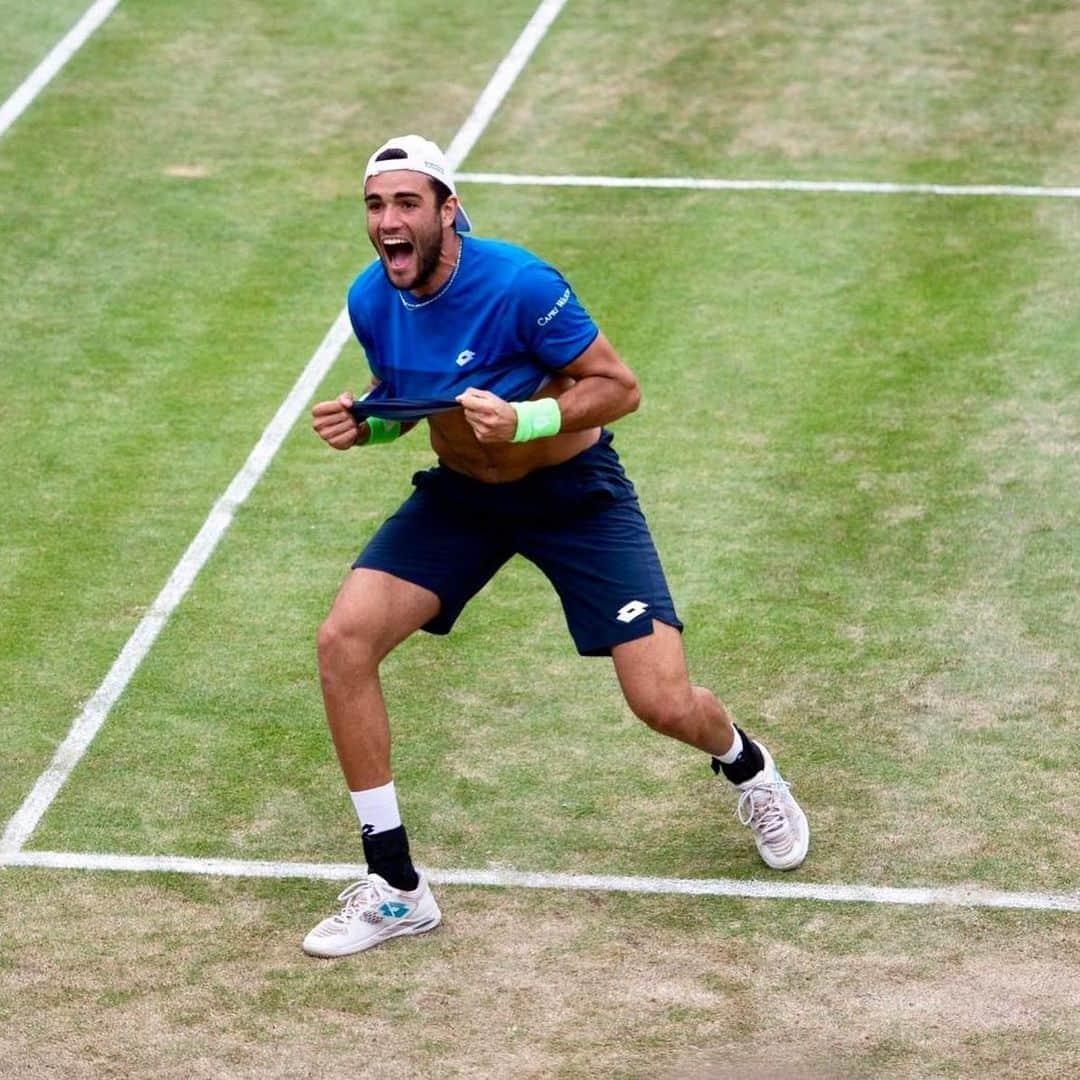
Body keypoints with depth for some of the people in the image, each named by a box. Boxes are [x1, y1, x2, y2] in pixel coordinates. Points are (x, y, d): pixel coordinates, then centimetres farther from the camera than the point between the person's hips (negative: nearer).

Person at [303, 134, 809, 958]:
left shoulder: (522, 287, -28)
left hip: (574, 492, -5)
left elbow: (619, 387, -20)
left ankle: (747, 767, 32)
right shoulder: (371, 300, -11)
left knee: (664, 704, -10)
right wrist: (364, 422, -14)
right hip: (459, 493, 5)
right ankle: (395, 889, -5)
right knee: (343, 642, -16)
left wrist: (524, 420, -36)